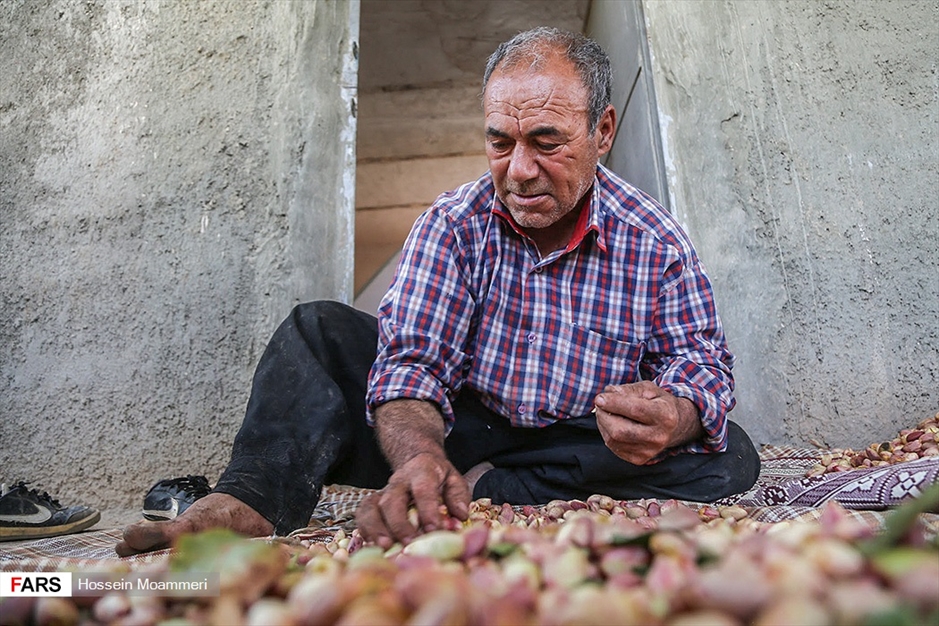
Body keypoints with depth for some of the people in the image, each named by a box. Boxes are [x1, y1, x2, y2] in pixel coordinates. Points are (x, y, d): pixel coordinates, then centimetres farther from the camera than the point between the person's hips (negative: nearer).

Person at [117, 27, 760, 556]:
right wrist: (419, 456, -40)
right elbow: (412, 360, -17)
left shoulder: (657, 243, -7)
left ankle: (478, 490, -26)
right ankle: (254, 502, -30)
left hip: (583, 452, 1)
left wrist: (674, 413, -36)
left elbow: (702, 362, -9)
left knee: (730, 457, -26)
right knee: (320, 331, -12)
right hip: (459, 431, 1)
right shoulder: (454, 224, -8)